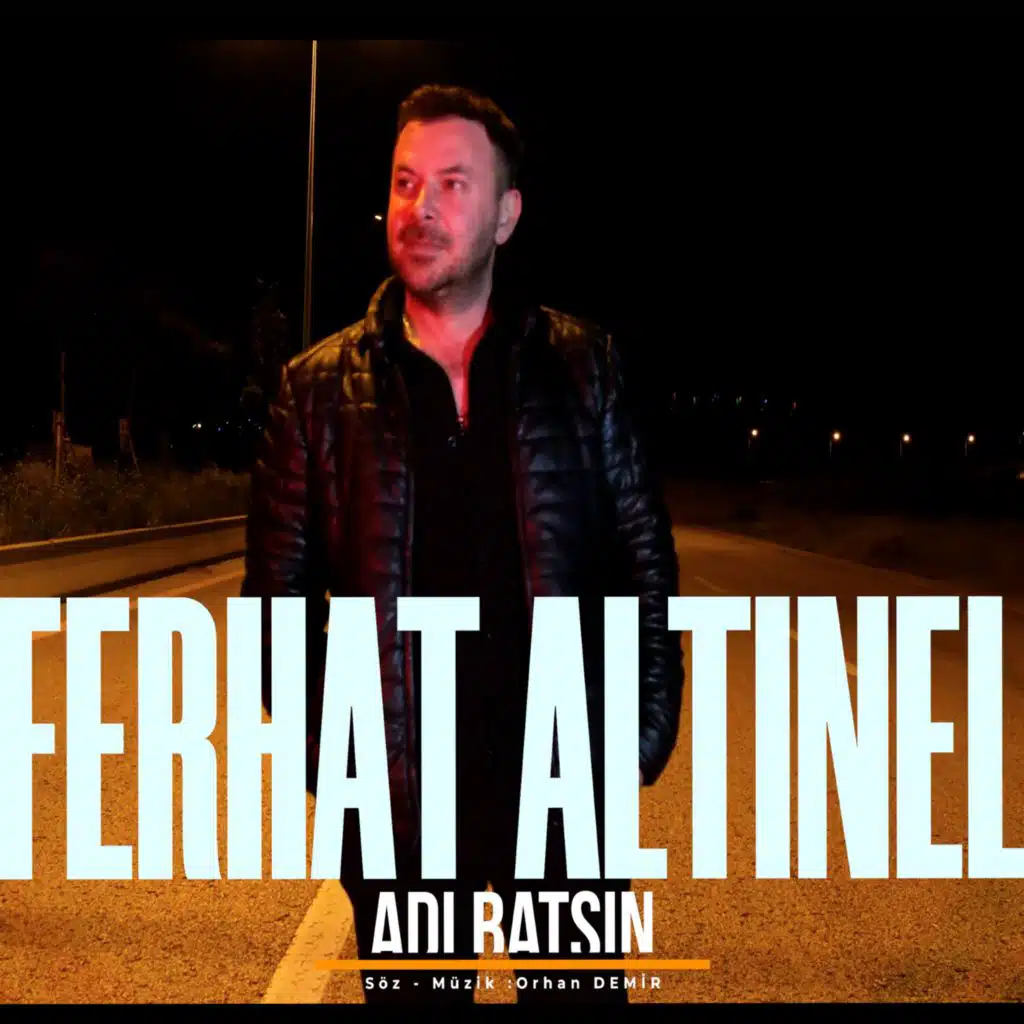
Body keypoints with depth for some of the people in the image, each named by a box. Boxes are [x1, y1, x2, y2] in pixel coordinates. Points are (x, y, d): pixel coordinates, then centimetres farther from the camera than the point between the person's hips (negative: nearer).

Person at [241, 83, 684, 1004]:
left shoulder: (582, 367, 1)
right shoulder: (321, 388, 1)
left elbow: (646, 564, 3)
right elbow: (281, 597, 3)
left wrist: (646, 733, -2)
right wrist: (327, 759, -3)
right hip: (399, 800, 0)